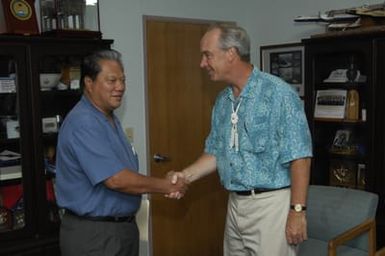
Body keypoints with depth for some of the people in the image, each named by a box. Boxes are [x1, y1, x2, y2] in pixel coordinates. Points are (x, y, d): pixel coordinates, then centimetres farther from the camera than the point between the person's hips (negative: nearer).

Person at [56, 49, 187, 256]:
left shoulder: (110, 119, 10)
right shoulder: (83, 123, -22)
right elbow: (116, 179, -27)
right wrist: (167, 187, -17)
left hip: (123, 226, 9)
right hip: (94, 234, -9)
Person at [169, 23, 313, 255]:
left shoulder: (278, 93, -14)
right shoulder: (222, 101, 9)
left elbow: (299, 157, -16)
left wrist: (297, 210, -18)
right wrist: (186, 175, 2)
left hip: (271, 204, -7)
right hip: (235, 204, 7)